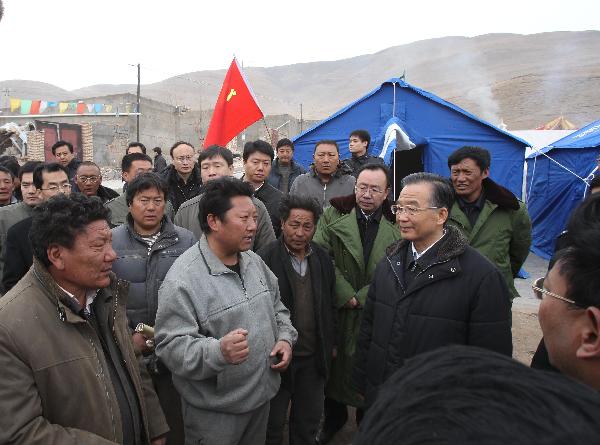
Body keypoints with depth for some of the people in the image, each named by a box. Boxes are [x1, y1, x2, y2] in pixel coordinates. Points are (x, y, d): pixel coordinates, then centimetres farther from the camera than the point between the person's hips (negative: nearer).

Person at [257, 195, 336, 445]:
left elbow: (330, 306, 11)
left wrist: (330, 345, 11)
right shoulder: (265, 259, -15)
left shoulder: (323, 259, 2)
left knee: (308, 423, 20)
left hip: (314, 357, 4)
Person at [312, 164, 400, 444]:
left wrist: (361, 297, -15)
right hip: (336, 309, 0)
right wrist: (345, 295, -16)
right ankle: (334, 417, 39)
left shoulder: (396, 225, -3)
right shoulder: (333, 215, -3)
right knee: (335, 365, 14)